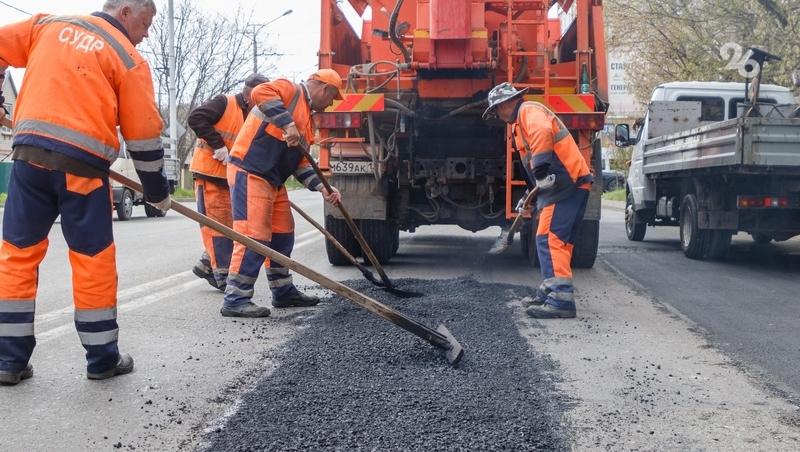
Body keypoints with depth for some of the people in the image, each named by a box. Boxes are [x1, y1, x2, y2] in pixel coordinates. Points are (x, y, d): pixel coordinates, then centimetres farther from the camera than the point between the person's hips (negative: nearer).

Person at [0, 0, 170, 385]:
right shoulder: (129, 59, 3)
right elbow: (144, 136, 2)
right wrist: (157, 193, 13)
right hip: (81, 164, -4)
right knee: (93, 260, 7)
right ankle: (102, 359, 17)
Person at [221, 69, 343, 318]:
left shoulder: (305, 117, 22)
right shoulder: (290, 90, -4)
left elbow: (300, 162, 19)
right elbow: (260, 93, -26)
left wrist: (322, 188, 7)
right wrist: (288, 124, -31)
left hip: (272, 180, 10)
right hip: (250, 173, -10)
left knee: (282, 234, 15)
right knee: (254, 236, -14)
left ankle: (283, 292, 28)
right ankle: (235, 300, -10)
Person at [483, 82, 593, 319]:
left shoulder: (528, 110, -4)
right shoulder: (525, 119, 28)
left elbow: (542, 133, -27)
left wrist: (541, 168, -34)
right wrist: (536, 193, 33)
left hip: (565, 182, -11)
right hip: (573, 184, 11)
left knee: (549, 238, -15)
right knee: (560, 241, 18)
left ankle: (561, 300, -19)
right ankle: (551, 290, 29)